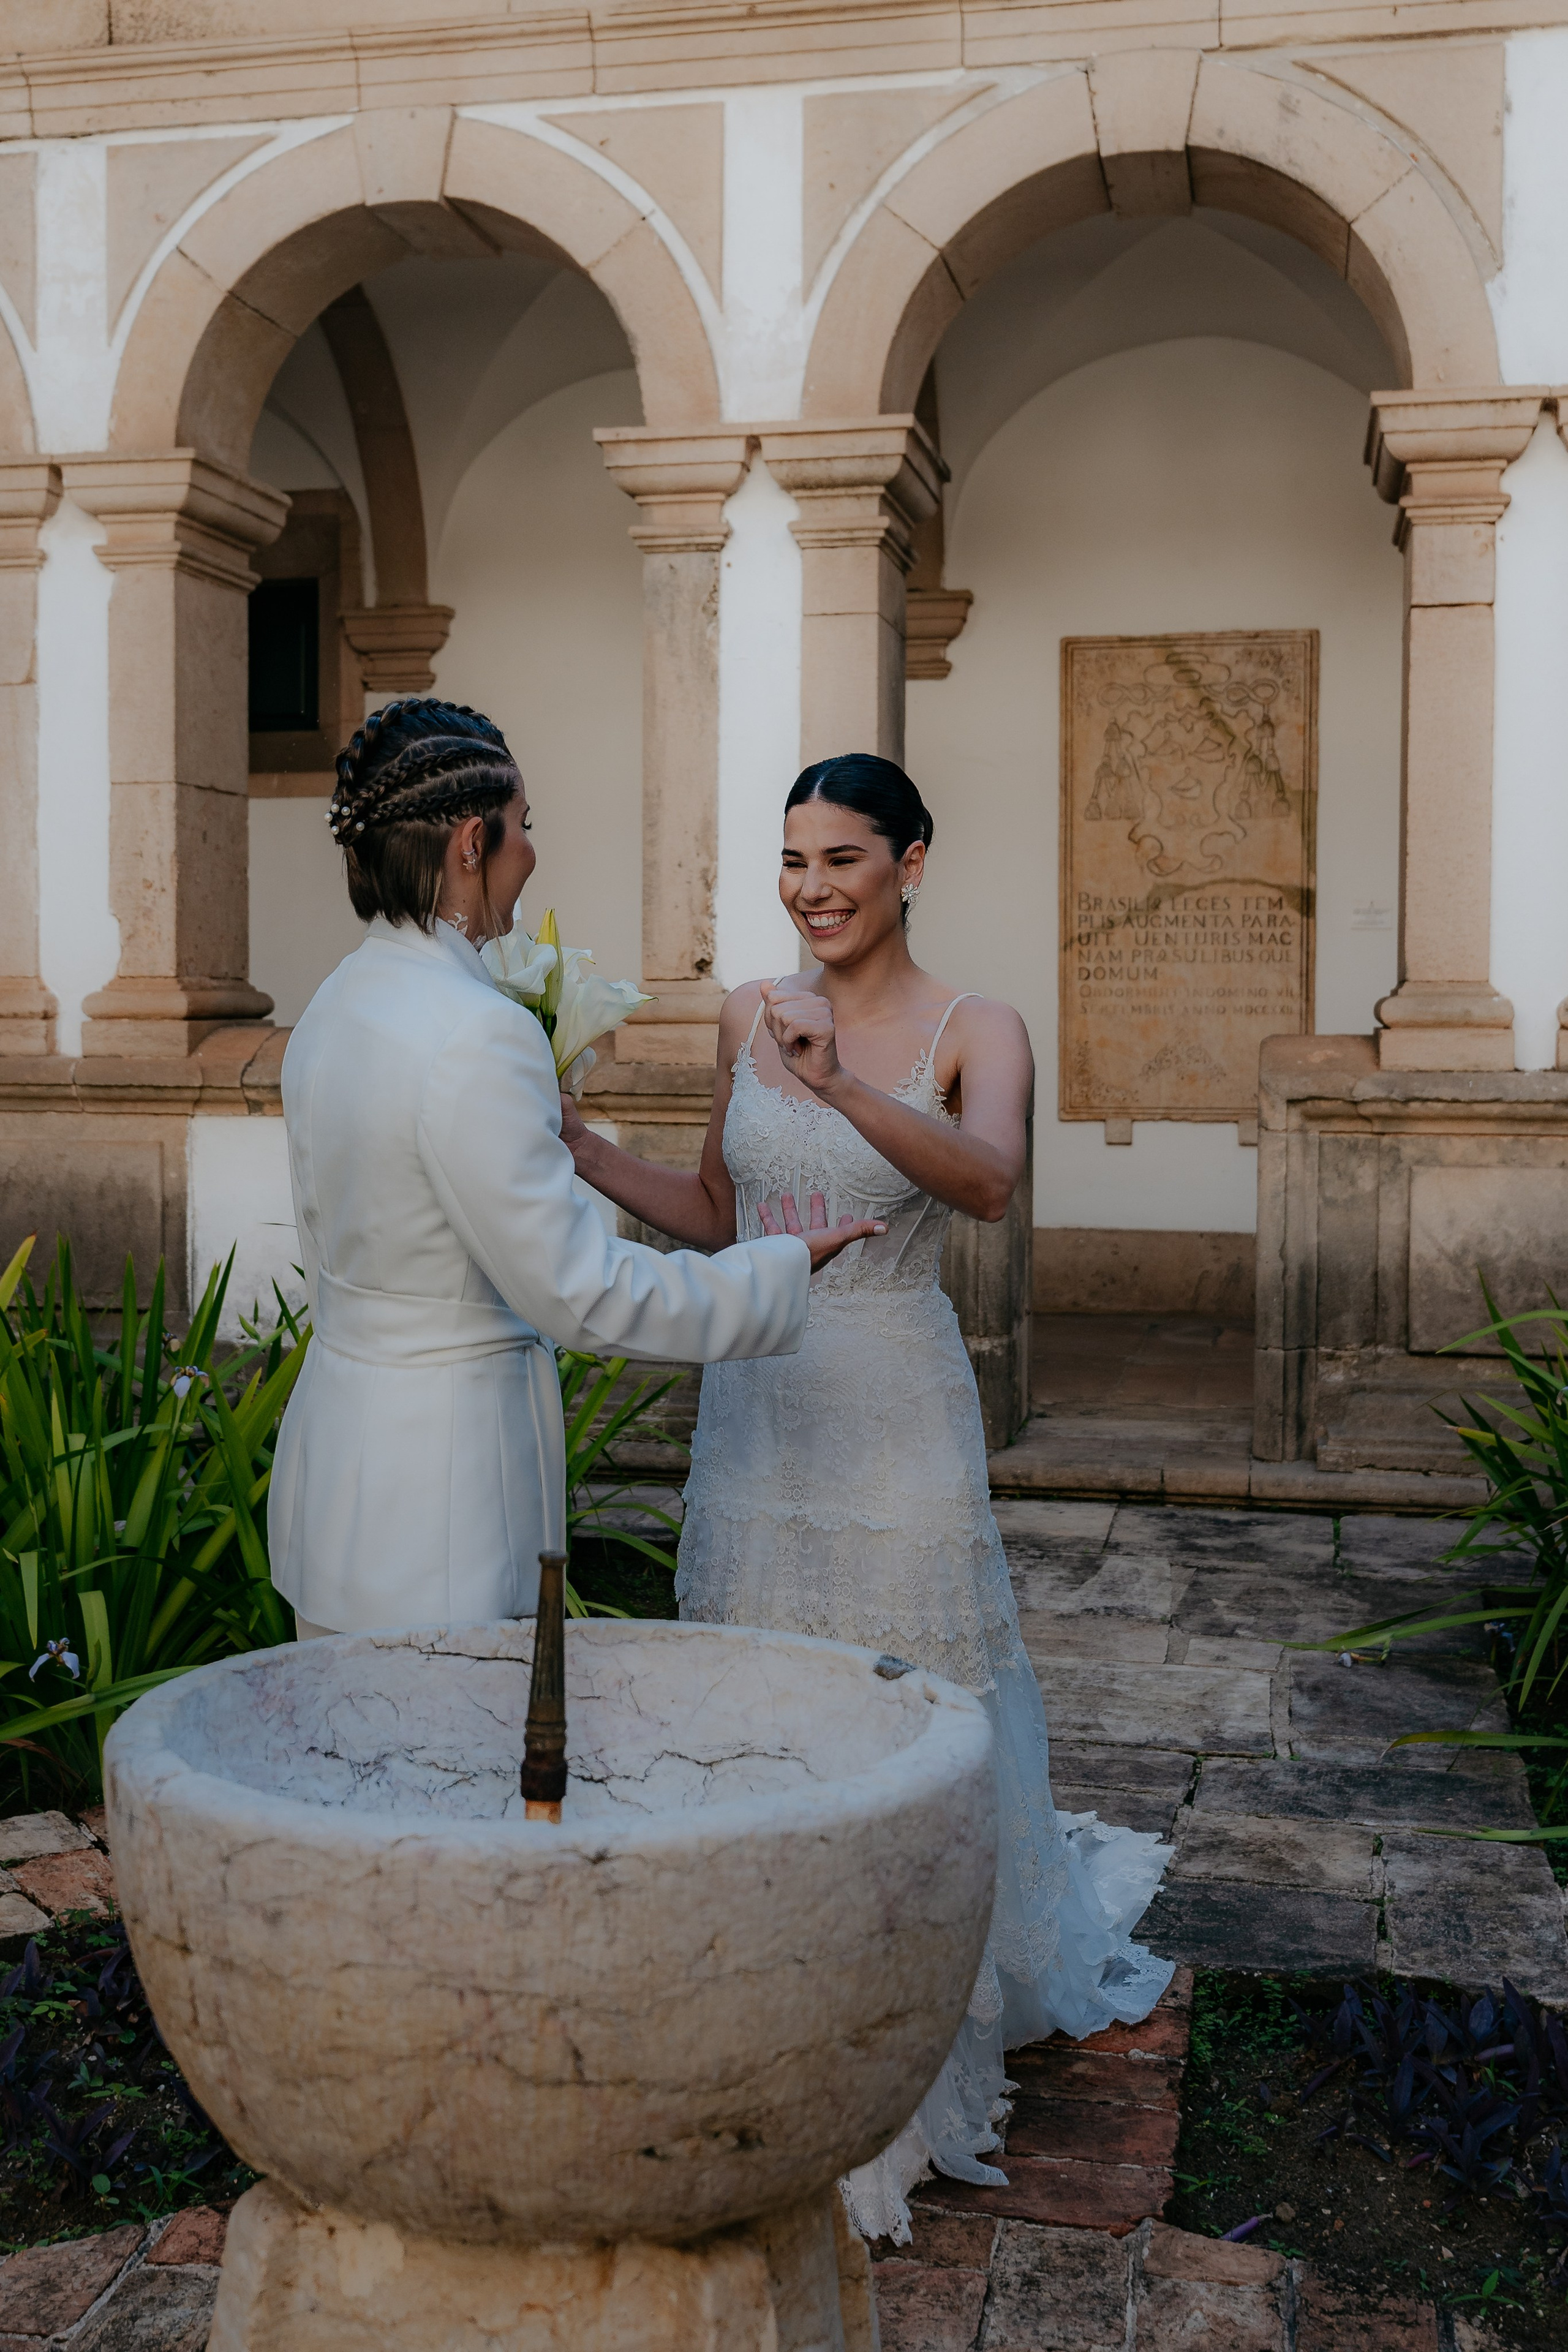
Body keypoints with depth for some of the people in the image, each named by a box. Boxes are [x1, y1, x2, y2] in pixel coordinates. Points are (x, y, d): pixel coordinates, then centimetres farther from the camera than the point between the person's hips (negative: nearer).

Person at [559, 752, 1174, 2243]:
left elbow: (990, 1182, -30)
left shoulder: (974, 1032, -9)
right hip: (756, 1404, 4)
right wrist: (586, 1154, 0)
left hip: (891, 1410, -4)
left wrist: (844, 1090, -44)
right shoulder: (749, 1016, 5)